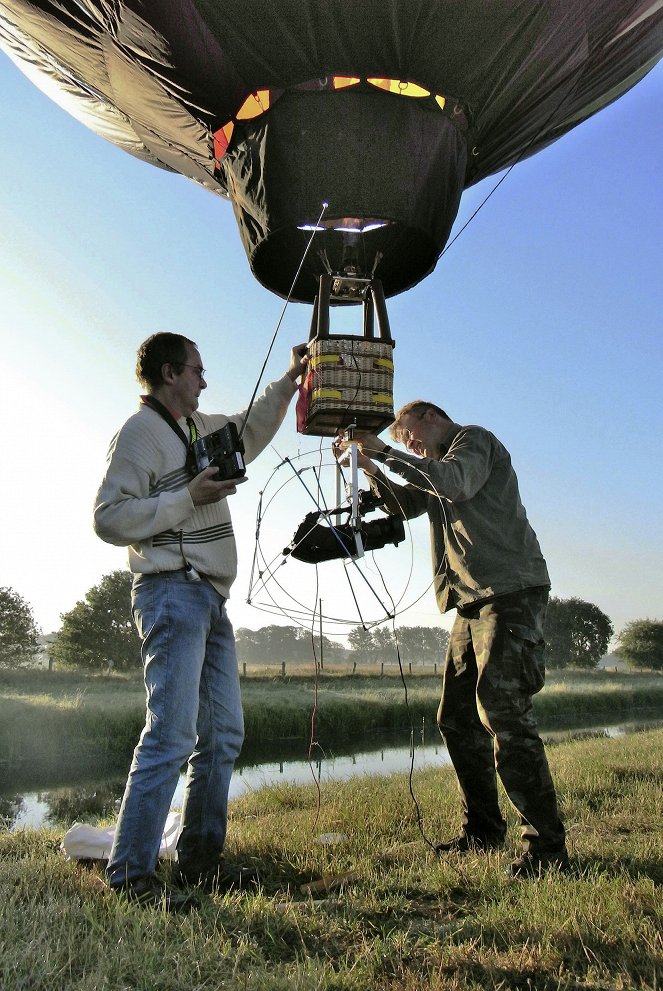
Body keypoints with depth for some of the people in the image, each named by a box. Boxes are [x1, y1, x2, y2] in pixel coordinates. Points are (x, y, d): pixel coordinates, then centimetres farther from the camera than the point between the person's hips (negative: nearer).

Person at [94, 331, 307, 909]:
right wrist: (189, 498, -17)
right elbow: (109, 518, -15)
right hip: (173, 593, -9)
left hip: (211, 599, 9)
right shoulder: (140, 432, -6)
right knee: (172, 733, -14)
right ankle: (131, 873, -4)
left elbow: (251, 431, 38)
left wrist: (289, 382, 32)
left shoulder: (198, 427, 20)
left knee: (224, 735, 9)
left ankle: (200, 861, 18)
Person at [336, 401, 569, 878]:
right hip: (474, 602, 10)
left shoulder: (474, 440, 0)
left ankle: (547, 846, -6)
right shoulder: (437, 466, 27)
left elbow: (454, 482, -20)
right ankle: (483, 830, 20)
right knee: (457, 718, 9)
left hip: (510, 592, -9)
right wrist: (369, 466, 5)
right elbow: (404, 505, 20)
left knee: (503, 713, -15)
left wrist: (386, 453, -17)